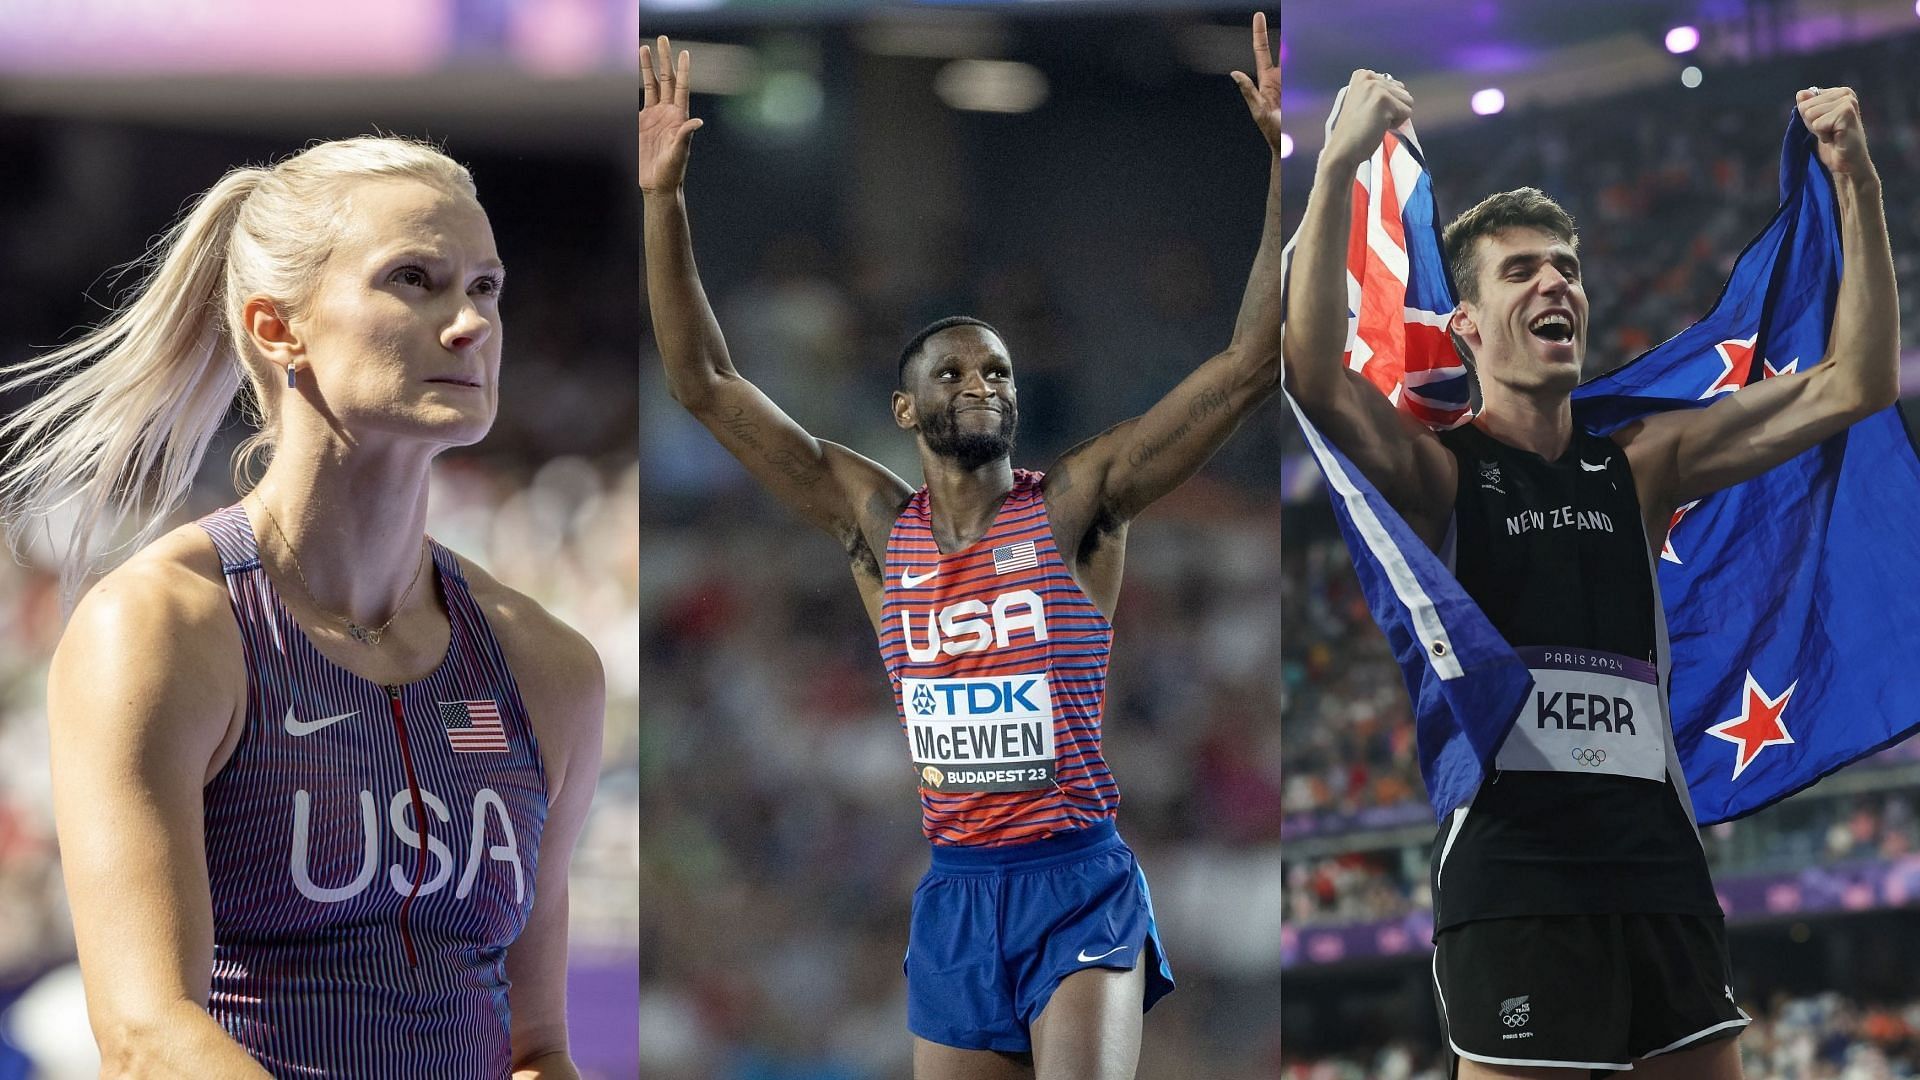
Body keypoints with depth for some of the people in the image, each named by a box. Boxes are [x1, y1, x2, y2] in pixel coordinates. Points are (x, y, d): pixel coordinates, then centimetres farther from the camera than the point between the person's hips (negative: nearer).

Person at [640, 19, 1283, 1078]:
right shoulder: (875, 522, 7)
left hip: (1080, 883, -4)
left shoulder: (1075, 504, -1)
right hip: (955, 893, 4)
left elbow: (1251, 363, -8)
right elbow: (704, 382, 5)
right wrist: (663, 198, -4)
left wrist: (1279, 157, -15)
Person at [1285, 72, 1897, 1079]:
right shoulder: (1437, 471, 3)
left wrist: (1857, 186, 1)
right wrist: (1338, 168, -24)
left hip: (1659, 860, 5)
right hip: (1511, 870, -5)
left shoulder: (1639, 466, 16)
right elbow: (1314, 380, -18)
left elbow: (1851, 388, 11)